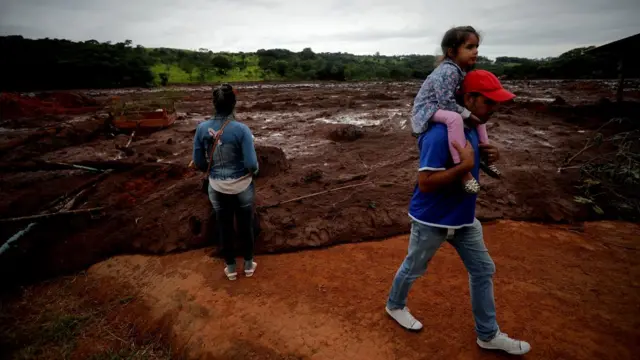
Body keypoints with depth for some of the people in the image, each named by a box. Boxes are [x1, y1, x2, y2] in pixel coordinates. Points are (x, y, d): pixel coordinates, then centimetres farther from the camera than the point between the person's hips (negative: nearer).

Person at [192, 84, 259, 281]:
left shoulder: (202, 128, -10)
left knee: (224, 227, 19)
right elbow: (251, 164, -21)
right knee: (246, 225, 18)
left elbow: (198, 162, -3)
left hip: (217, 187, 3)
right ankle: (248, 264, 36)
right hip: (241, 186, -2)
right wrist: (254, 171, 3)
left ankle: (231, 267, 36)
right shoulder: (241, 129, -20)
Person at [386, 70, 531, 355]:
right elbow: (425, 182, -31)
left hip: (463, 217, 9)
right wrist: (466, 165, -32)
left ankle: (488, 335, 32)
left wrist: (483, 153, -3)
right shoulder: (440, 134, -28)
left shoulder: (471, 127, 1)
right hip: (432, 220, -8)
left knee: (483, 270, 15)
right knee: (413, 268, 15)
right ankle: (395, 305, 44)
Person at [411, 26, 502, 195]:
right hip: (427, 109, -11)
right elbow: (446, 102, -29)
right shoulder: (448, 71, -25)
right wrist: (468, 114, -20)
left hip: (442, 108, 11)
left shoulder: (458, 69, 6)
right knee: (455, 118, -40)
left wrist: (471, 113, 2)